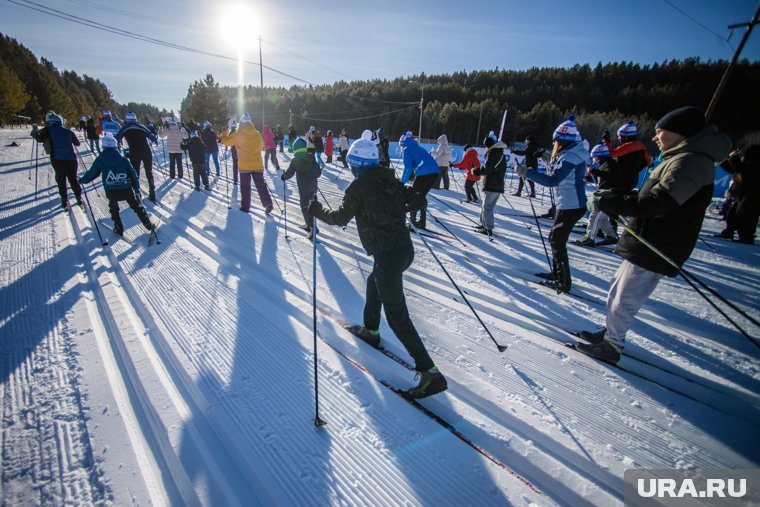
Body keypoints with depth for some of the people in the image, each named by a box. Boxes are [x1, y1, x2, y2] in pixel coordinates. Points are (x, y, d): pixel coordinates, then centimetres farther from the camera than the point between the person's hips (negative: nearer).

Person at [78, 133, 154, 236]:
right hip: (127, 190, 0)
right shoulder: (123, 159, 3)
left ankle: (119, 228, 23)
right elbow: (133, 175, 5)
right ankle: (148, 225, 14)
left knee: (114, 208, 25)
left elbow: (91, 173, 11)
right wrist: (137, 189, 14)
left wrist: (81, 179, 31)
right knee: (137, 206, 15)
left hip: (111, 192, 0)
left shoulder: (100, 160, 2)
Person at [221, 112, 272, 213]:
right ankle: (268, 203, -8)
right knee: (261, 185, 6)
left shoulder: (238, 134, -7)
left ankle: (245, 207, 11)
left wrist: (224, 134, 22)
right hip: (257, 165, 2)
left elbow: (226, 141, 3)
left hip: (244, 165, -2)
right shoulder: (257, 134, 1)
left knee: (245, 186, 8)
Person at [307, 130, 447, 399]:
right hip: (405, 248, 8)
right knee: (374, 283, 32)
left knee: (397, 316, -1)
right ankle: (370, 329, 50)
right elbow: (418, 201, 12)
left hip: (387, 255, -8)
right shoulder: (391, 181, 11)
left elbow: (341, 217, -5)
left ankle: (429, 372, -1)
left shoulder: (358, 186, -7)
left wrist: (317, 212, 12)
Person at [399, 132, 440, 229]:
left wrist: (402, 182, 1)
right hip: (435, 172, 7)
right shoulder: (419, 148, 29)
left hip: (424, 173, -7)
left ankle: (412, 221, 7)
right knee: (421, 196, 20)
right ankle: (422, 221, 21)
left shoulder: (406, 150, 6)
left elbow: (408, 168, -6)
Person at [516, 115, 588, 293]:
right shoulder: (572, 153, 10)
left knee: (556, 240, -3)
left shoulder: (570, 157, -21)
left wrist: (527, 172, -32)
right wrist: (552, 159, 10)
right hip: (571, 204, 10)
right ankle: (557, 273, 32)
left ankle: (564, 282, 5)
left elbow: (552, 180, -30)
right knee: (557, 238, 19)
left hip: (570, 206, -10)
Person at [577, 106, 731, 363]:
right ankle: (610, 333, 34)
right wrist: (615, 195, 4)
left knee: (625, 300, 0)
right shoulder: (682, 159, 16)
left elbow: (656, 203, -27)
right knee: (617, 291, 20)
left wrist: (611, 202, -20)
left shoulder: (690, 161, -17)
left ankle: (611, 345, 14)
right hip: (648, 244, 10)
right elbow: (649, 196, 16)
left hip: (655, 250, -10)